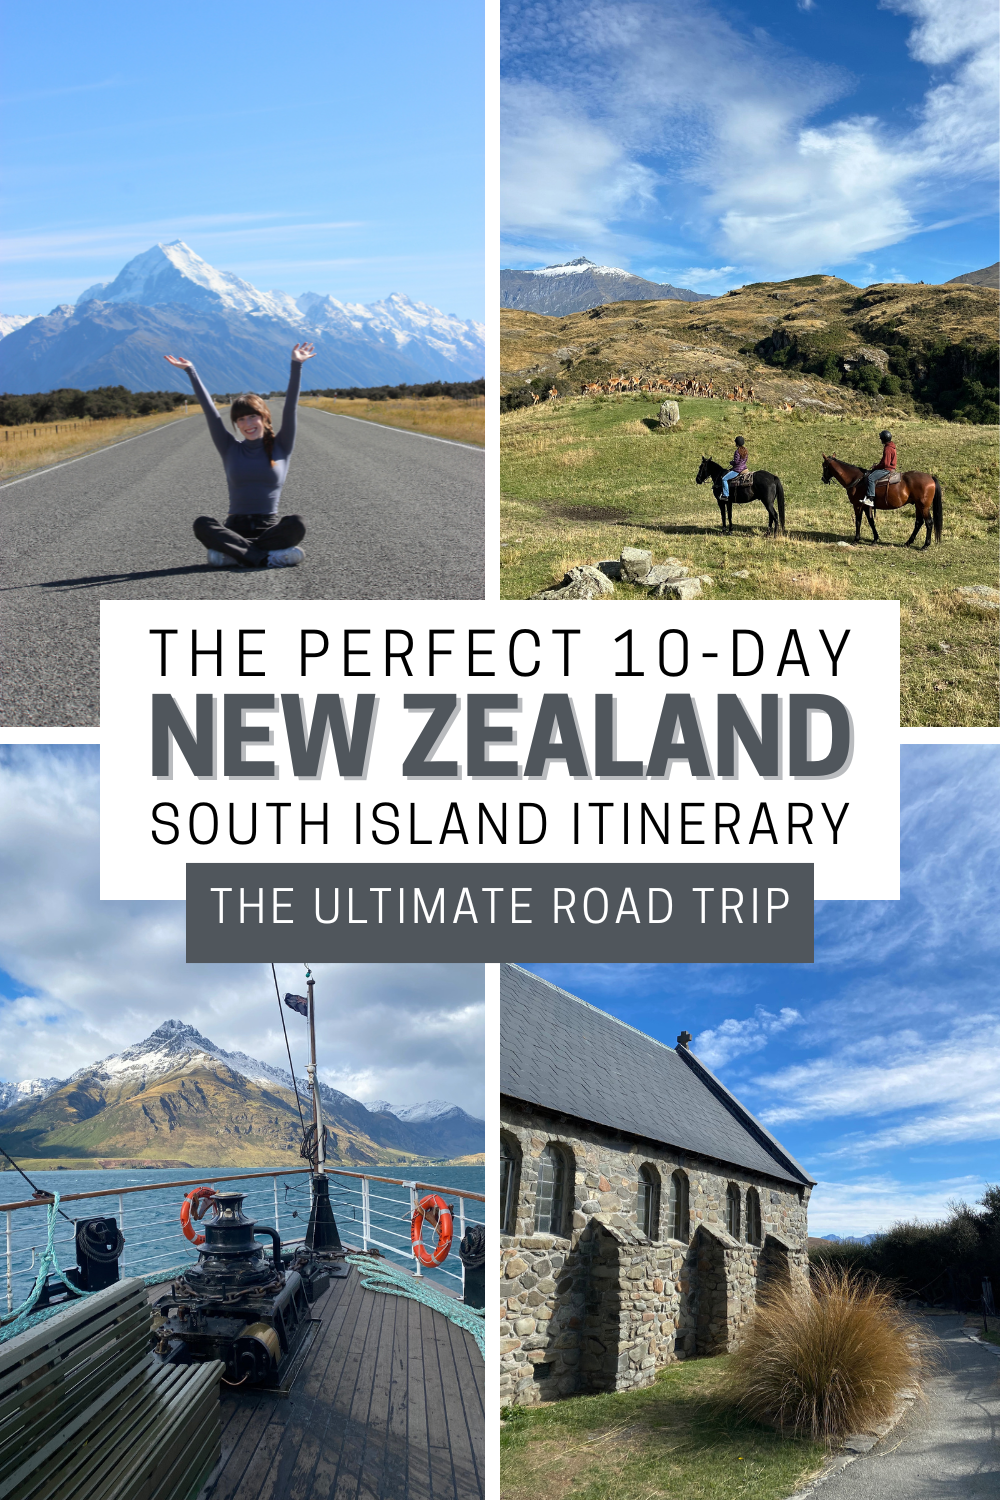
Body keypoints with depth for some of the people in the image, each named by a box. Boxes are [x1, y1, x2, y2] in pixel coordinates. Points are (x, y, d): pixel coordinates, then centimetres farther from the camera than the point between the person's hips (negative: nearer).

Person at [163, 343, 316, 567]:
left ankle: (231, 552, -30)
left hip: (270, 529, -1)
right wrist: (190, 371, 8)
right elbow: (210, 411, 10)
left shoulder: (281, 448, 9)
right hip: (235, 529, 1)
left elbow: (290, 407, 0)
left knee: (296, 524, -34)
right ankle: (266, 557, -38)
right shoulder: (230, 450, 13)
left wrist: (296, 366, -9)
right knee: (202, 524, -31)